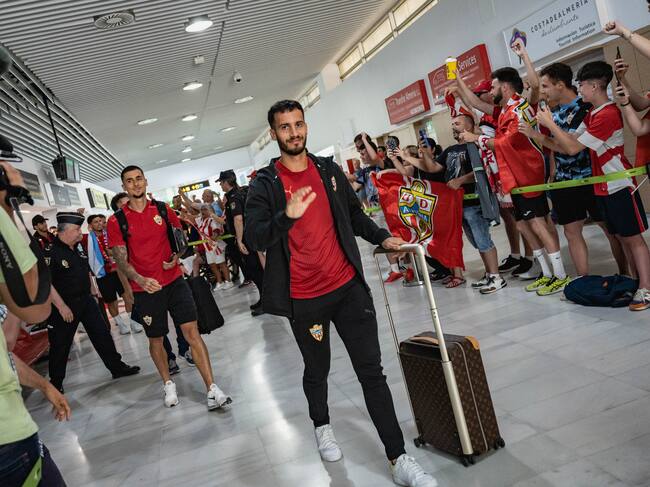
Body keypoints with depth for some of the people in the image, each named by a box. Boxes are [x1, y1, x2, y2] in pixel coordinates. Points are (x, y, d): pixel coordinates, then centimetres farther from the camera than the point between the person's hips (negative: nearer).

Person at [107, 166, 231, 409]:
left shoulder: (163, 209, 4)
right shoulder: (116, 221, -3)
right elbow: (121, 259, -9)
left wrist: (175, 257, -4)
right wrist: (140, 280, -27)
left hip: (174, 280, 1)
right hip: (145, 288, -1)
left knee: (192, 330, -8)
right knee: (155, 339, 11)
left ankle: (212, 389, -7)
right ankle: (168, 384, 34)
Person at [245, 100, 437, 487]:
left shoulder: (329, 170, 7)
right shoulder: (264, 185, -5)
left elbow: (354, 214, 18)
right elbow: (254, 239, -15)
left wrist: (382, 237, 3)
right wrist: (287, 216, -32)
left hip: (349, 286, 2)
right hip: (304, 298, -2)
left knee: (372, 371, 1)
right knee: (317, 370, 17)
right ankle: (322, 426, 46)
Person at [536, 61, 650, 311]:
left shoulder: (608, 114, -20)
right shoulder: (592, 113, 10)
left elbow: (573, 148, -20)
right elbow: (571, 140, 3)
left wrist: (550, 123, -13)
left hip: (619, 185, -9)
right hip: (603, 186, 9)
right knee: (621, 236, 12)